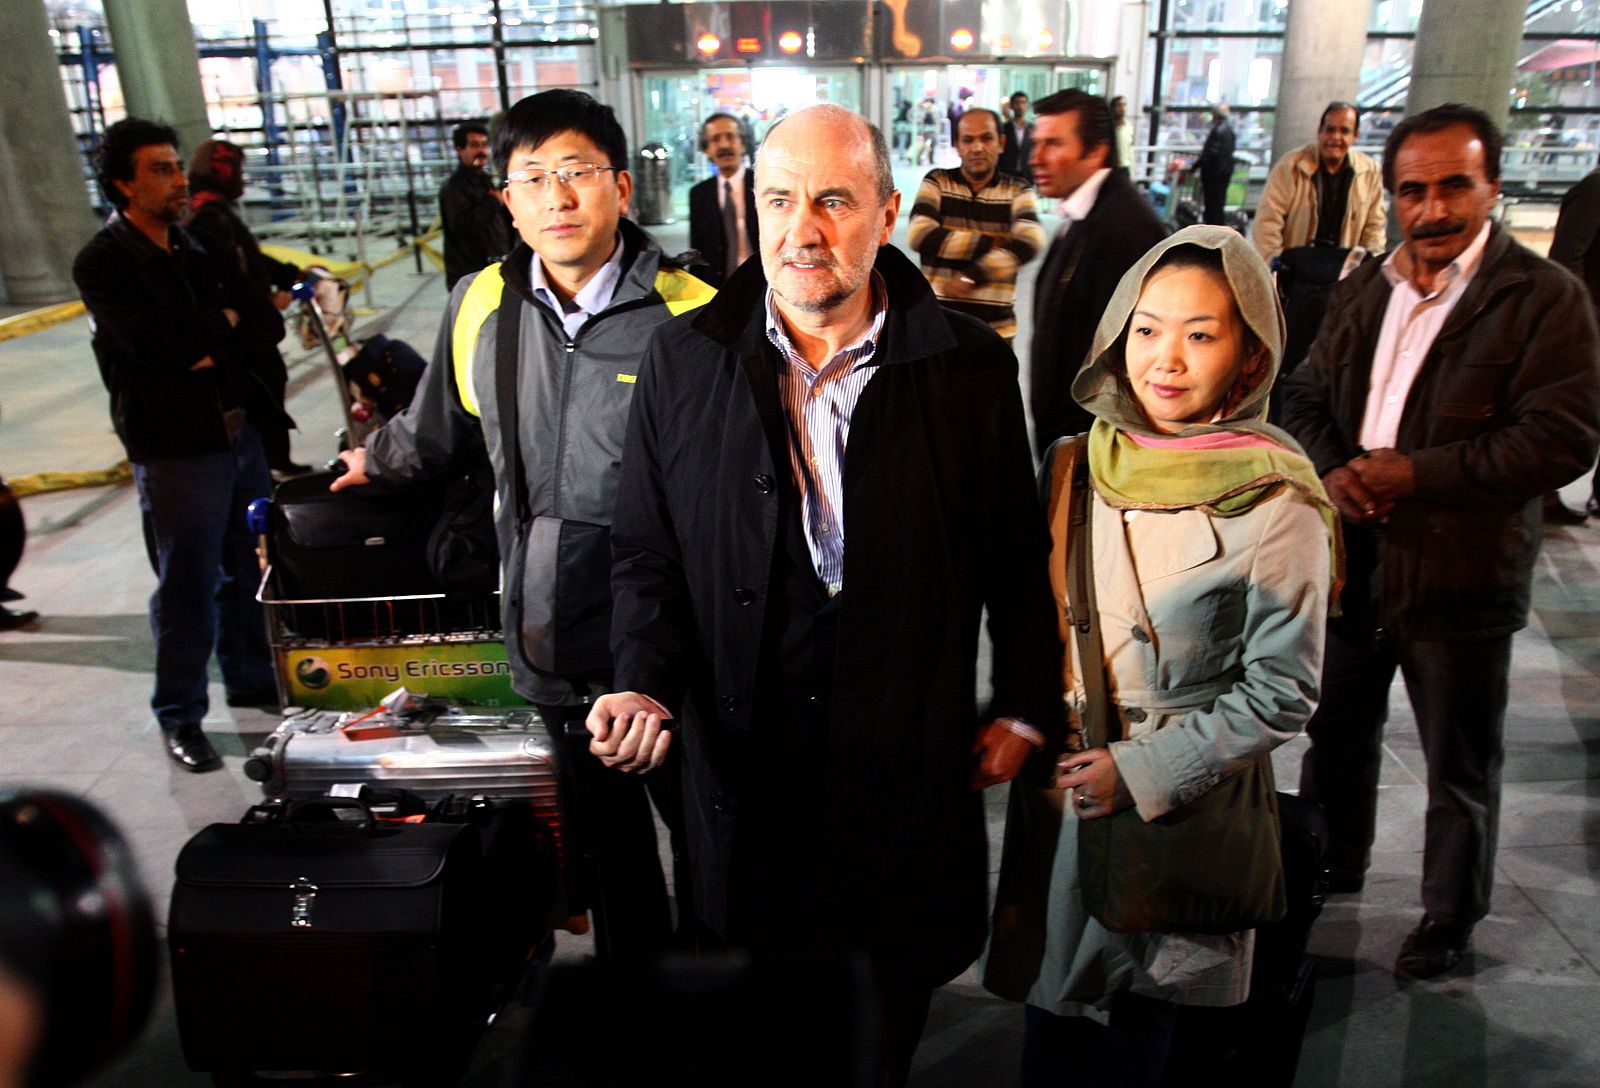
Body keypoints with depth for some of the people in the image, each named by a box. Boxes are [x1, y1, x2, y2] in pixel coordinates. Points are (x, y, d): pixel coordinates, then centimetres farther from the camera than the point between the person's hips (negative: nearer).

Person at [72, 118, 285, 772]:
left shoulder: (195, 247, 12)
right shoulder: (102, 263, -8)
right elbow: (151, 341, -22)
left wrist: (206, 348, -8)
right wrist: (224, 324, -7)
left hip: (241, 432, 7)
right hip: (175, 449, -6)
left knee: (249, 569, 16)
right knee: (189, 587, 1)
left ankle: (253, 679, 33)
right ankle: (179, 715, 16)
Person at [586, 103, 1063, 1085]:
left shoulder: (972, 366, -6)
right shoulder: (684, 357, -3)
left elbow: (1019, 556, 1)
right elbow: (647, 553, 2)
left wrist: (1025, 709, 3)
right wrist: (646, 682, -11)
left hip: (910, 758, 0)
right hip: (744, 756, 1)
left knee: (892, 1005, 20)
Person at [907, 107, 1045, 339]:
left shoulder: (1018, 191, 2)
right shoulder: (937, 182, 2)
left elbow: (1029, 241, -18)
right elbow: (919, 235, -15)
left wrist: (971, 278, -28)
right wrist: (988, 243, -15)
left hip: (995, 327, 0)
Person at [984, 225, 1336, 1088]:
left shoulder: (1277, 503, -15)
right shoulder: (1074, 465, -2)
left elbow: (1282, 692, -11)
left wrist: (1144, 772, -14)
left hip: (1184, 807, -3)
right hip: (1056, 784, 4)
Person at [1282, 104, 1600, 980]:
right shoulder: (1364, 288, 7)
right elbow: (1307, 397, 9)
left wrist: (1417, 473, -21)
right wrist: (1331, 471, -11)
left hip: (1461, 574, -5)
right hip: (1353, 559, 5)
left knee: (1460, 768, 11)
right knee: (1336, 729, 21)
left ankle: (1450, 920, 33)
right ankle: (1330, 865, 45)